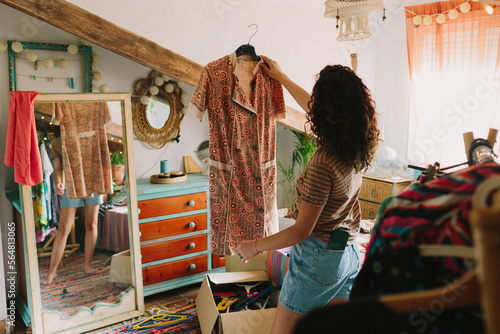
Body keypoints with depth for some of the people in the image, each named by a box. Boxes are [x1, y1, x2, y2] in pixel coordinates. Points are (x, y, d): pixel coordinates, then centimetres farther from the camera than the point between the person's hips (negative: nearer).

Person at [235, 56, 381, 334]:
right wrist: (281, 77, 27)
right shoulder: (358, 148, -2)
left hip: (318, 257, -8)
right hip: (349, 255, 8)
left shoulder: (323, 164, -27)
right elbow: (313, 109, 15)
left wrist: (255, 246, -6)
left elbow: (301, 231, -21)